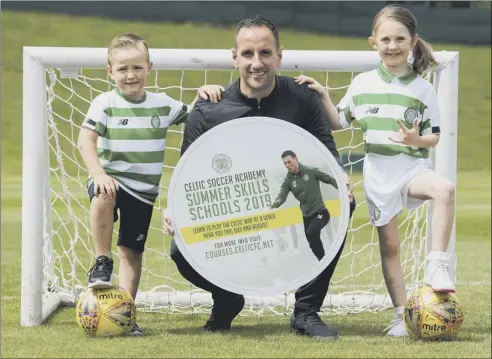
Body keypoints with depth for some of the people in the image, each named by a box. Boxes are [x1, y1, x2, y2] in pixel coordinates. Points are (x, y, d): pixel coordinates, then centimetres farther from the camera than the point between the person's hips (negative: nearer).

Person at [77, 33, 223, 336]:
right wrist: (99, 174, -27)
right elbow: (86, 140, -14)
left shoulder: (162, 104, 4)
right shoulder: (106, 104, -7)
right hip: (111, 180, -4)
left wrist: (204, 95, -8)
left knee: (132, 251, 6)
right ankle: (102, 263, -19)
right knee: (103, 198, -37)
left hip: (143, 190, 4)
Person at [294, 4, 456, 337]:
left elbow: (434, 136, 2)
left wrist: (416, 140, -19)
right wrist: (324, 97, -1)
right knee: (389, 246, 2)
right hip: (379, 171, 2)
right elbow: (339, 122, 14)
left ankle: (437, 266, -29)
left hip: (413, 166, -1)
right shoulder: (363, 84, 5)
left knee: (445, 188, -34)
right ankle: (401, 315, 10)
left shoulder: (423, 89, 1)